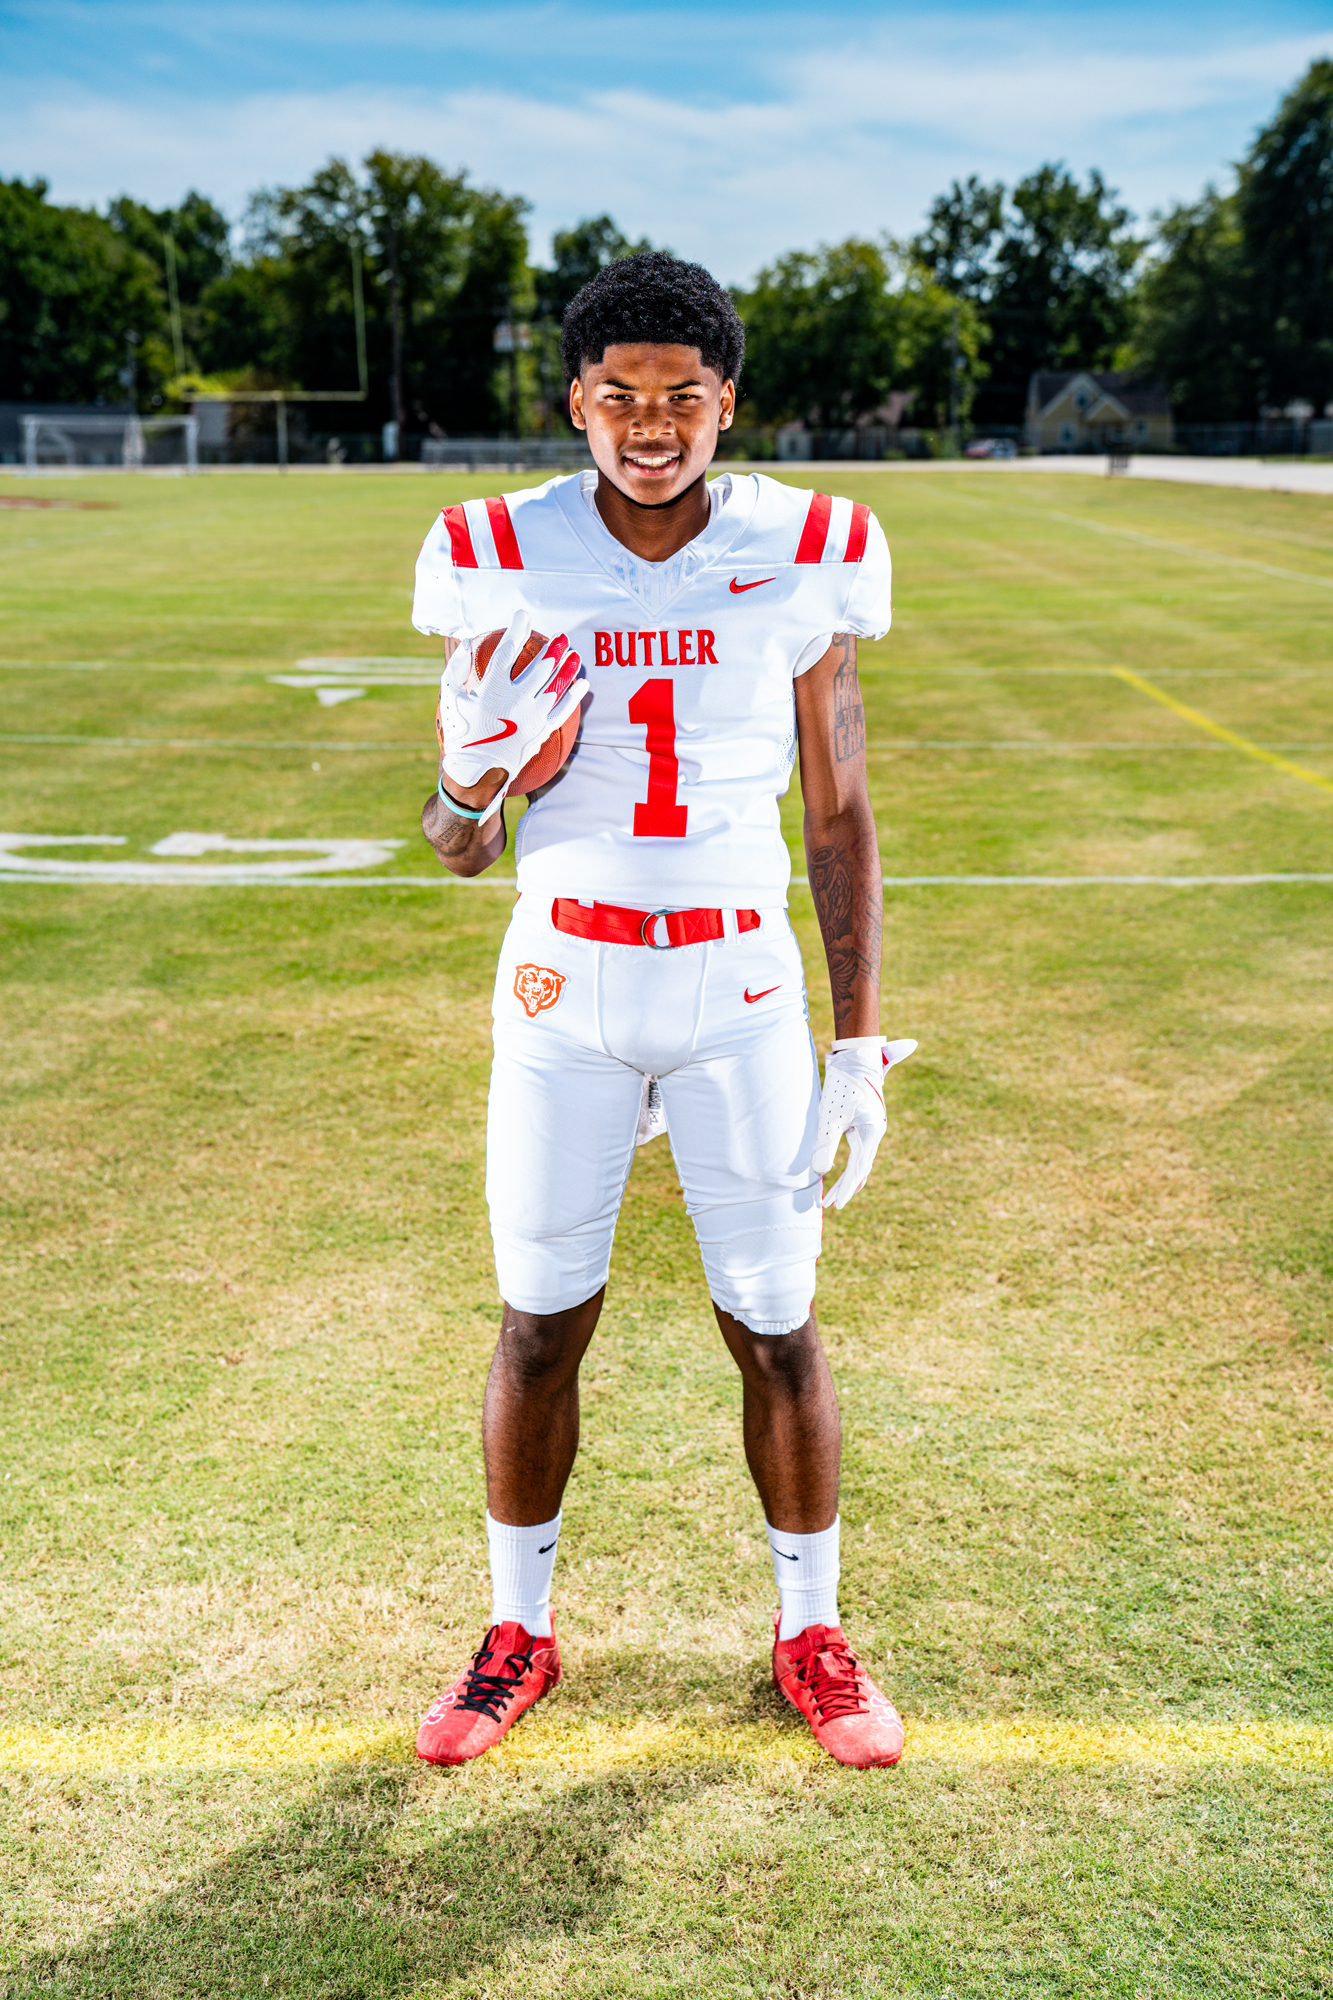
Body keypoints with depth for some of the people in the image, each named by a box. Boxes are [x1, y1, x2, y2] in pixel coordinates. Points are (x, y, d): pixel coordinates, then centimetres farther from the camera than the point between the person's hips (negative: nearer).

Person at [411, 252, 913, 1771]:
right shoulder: (501, 563, -3)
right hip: (564, 995, 0)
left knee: (776, 1327, 7)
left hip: (742, 992, 0)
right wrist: (473, 768, -22)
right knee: (539, 1325, 8)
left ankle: (810, 1629, 29)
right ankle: (519, 1631, 30)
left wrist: (860, 1044, 0)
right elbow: (455, 850, 2)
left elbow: (840, 820, 3)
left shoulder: (804, 561, -3)